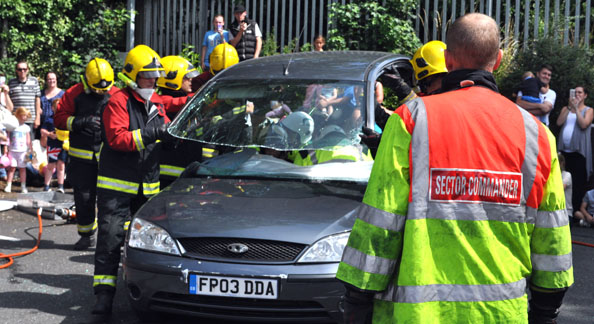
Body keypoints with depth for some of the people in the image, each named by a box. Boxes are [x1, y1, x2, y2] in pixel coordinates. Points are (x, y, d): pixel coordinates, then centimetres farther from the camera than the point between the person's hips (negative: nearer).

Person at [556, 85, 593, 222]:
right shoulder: (566, 108, 18)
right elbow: (559, 122, 1)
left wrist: (576, 108, -10)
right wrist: (569, 107, -4)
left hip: (579, 151, -3)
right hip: (564, 149, 4)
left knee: (578, 182, -5)